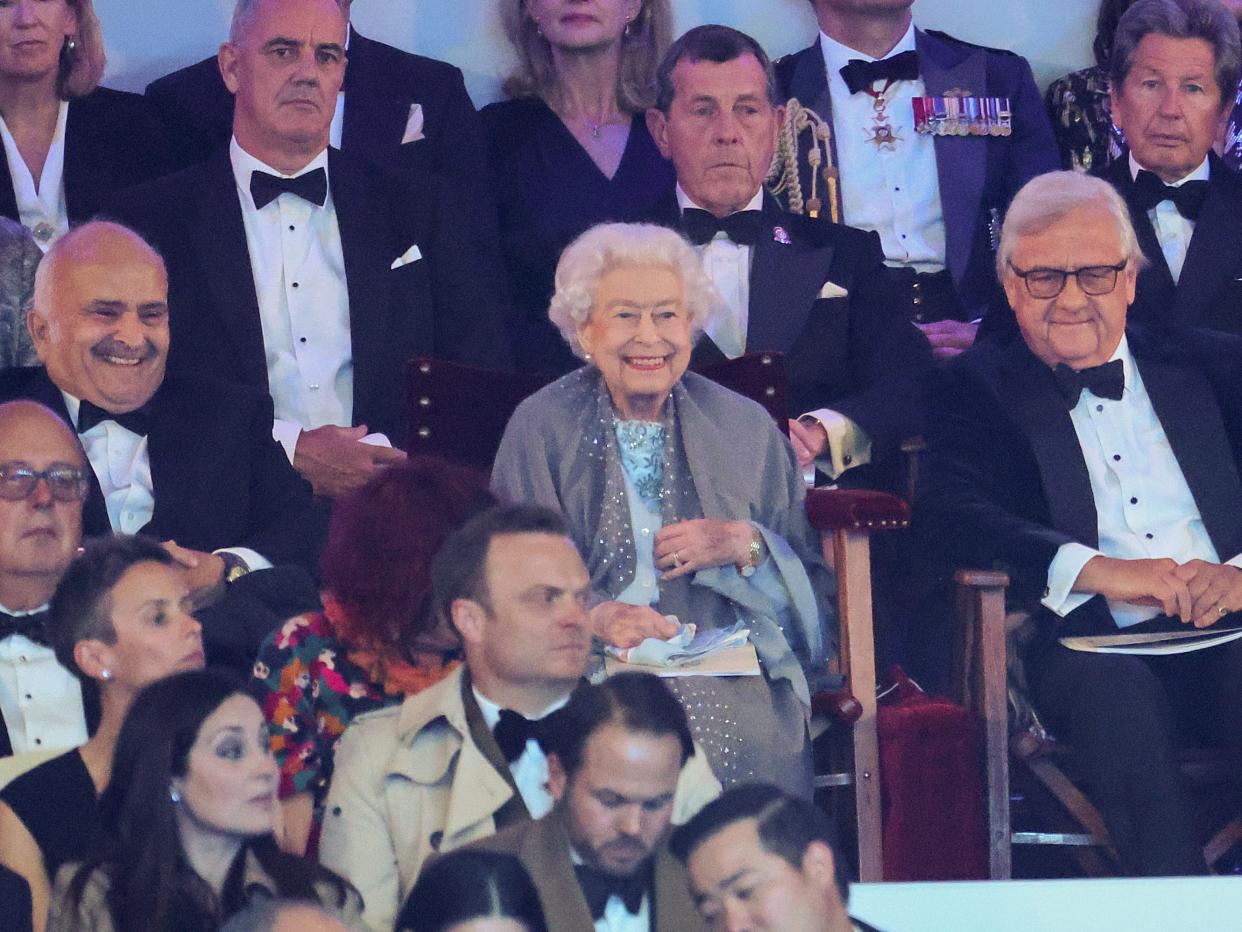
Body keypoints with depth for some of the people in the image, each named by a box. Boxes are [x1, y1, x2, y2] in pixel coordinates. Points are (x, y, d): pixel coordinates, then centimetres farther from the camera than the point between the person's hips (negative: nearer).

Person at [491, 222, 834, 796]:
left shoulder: (744, 428, 13)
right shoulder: (541, 428, 8)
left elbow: (815, 591, 14)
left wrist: (745, 547, -7)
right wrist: (593, 615, -22)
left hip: (729, 678, 1)